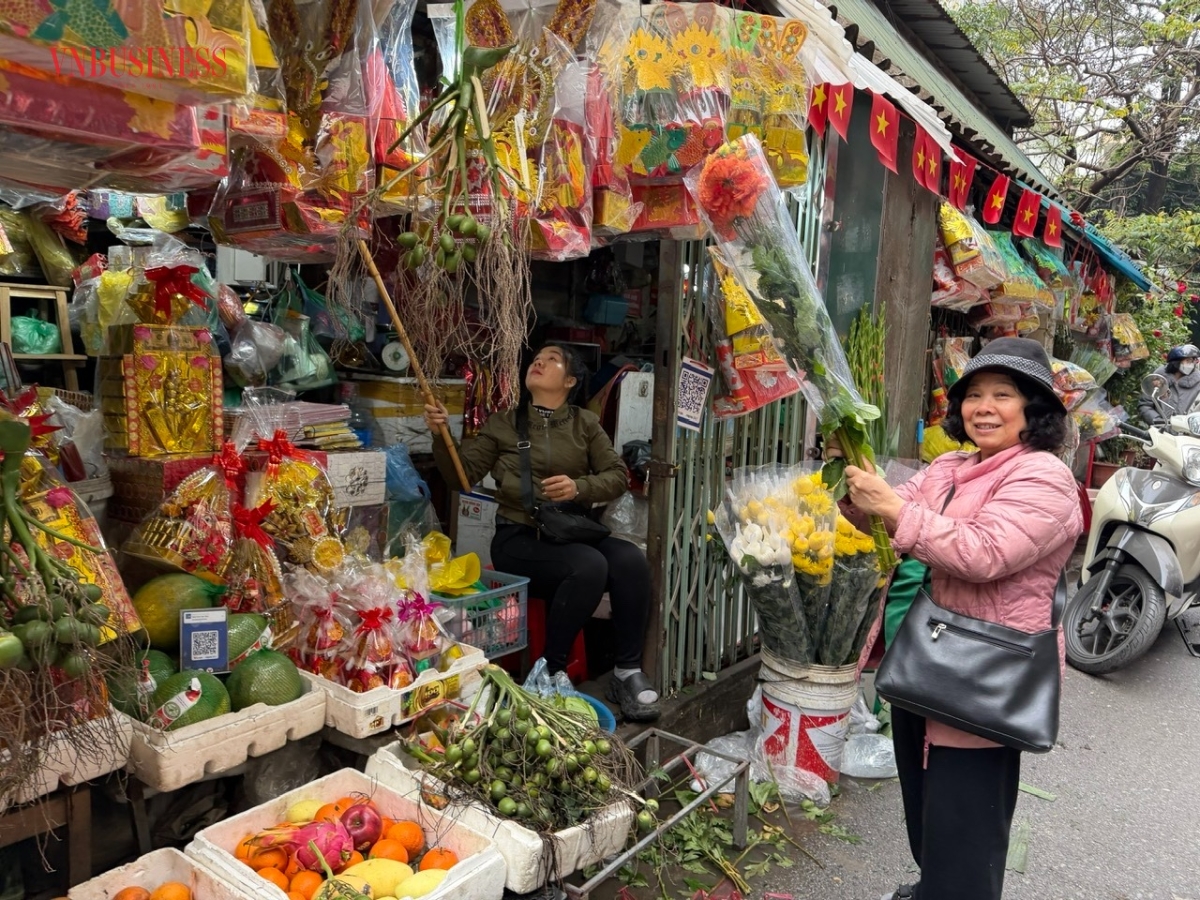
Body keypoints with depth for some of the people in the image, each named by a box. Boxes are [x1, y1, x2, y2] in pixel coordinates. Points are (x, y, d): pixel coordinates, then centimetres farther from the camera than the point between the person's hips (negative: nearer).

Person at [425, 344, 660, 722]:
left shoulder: (586, 424, 12)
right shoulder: (502, 424, 9)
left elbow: (618, 476, 6)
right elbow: (462, 474, 6)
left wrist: (579, 487, -13)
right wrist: (441, 436, -11)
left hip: (574, 533, 3)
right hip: (519, 538, -3)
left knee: (632, 561, -26)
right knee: (589, 566, -31)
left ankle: (628, 672, -12)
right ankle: (550, 671, -15)